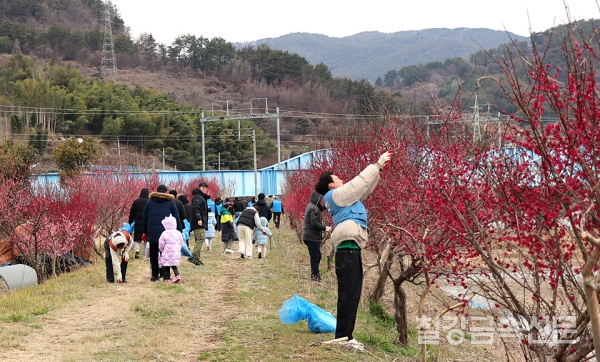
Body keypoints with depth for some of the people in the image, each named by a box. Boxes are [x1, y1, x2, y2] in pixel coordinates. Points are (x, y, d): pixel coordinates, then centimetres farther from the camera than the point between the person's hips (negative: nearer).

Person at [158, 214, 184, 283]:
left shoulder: (164, 234, -11)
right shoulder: (178, 233, 2)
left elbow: (161, 244, -7)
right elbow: (181, 243, 9)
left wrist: (161, 249, 13)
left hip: (167, 254, -4)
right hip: (176, 253, 4)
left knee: (166, 266, 6)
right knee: (174, 265, 16)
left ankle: (167, 279, 5)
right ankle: (177, 275, -4)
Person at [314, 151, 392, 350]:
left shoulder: (343, 197, 23)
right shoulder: (338, 195, -3)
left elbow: (365, 187, 26)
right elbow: (360, 181, -6)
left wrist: (379, 168, 18)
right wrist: (378, 164, 3)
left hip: (351, 251, 10)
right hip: (347, 251, -10)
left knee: (352, 295, 11)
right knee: (348, 295, -10)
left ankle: (346, 336, 14)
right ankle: (343, 337, -8)